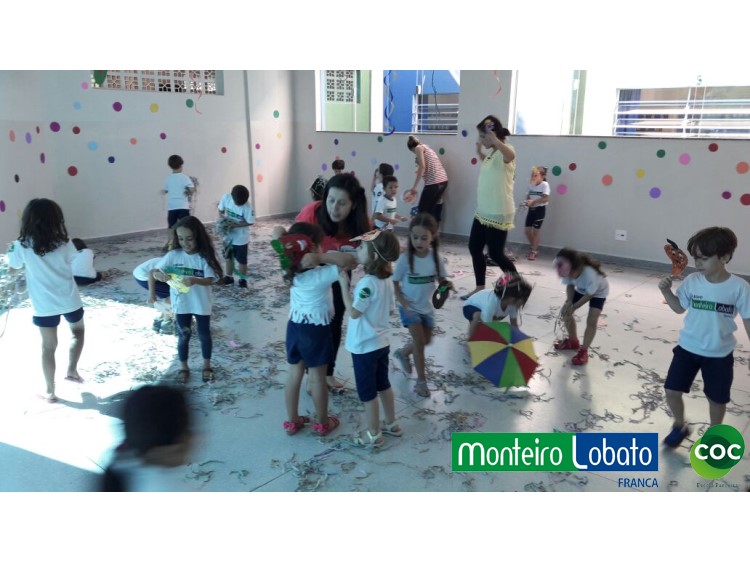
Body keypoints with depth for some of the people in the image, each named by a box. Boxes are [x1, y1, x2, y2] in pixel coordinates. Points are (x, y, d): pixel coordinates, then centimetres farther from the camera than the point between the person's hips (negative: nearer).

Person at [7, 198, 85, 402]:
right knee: (78, 331, 29)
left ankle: (50, 392, 20)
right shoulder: (63, 243, -9)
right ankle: (71, 370, 26)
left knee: (49, 347, 11)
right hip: (69, 300, 0)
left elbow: (12, 267, 7)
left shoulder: (22, 246, -10)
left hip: (44, 305, 0)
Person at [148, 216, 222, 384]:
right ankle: (183, 367, 34)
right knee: (183, 336, 15)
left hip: (201, 304, -1)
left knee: (204, 335, 15)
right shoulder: (173, 255, -10)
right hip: (181, 304, 1)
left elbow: (210, 280, -20)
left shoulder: (204, 257, -15)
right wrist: (154, 285, -25)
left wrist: (195, 280, -39)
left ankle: (207, 365, 36)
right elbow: (153, 272, -7)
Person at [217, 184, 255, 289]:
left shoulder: (247, 207, -28)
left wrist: (234, 225, -25)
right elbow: (221, 210, 1)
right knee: (228, 257, 19)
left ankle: (243, 280, 27)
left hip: (241, 237, -5)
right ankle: (229, 277, 36)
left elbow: (250, 222, -20)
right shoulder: (226, 197, -15)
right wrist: (223, 219, -18)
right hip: (228, 234, 5)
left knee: (241, 260, 9)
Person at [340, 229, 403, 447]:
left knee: (367, 391, 8)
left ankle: (373, 434, 21)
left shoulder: (367, 284, -27)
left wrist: (344, 284, -19)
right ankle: (391, 424, 37)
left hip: (364, 346, -8)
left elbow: (353, 312, -23)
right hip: (381, 342, 8)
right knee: (383, 384, 23)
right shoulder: (386, 281, 0)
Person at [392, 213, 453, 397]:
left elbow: (442, 279, 0)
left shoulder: (436, 258, -11)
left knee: (426, 341, 17)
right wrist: (401, 300, -21)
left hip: (427, 307, 4)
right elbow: (395, 282, -9)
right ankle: (421, 381, 8)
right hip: (410, 308, -4)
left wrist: (448, 285, -22)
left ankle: (402, 353, 47)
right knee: (419, 342, -7)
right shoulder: (405, 259, -19)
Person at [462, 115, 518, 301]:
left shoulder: (505, 150, -17)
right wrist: (480, 152, 21)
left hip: (499, 214, -9)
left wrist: (493, 138, -40)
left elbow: (510, 155, -44)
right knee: (474, 248, 11)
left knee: (496, 254, -1)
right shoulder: (491, 152, 10)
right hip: (483, 211, 9)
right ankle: (480, 288, 22)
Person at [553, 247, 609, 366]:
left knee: (591, 320, -16)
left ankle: (583, 351, 0)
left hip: (598, 291, -6)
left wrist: (573, 307, -24)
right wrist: (569, 301, -25)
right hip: (581, 289, 6)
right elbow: (570, 285, -11)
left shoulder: (589, 274, -47)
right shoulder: (569, 271, -32)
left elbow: (589, 294, -30)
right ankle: (573, 341, 27)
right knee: (565, 312, 4)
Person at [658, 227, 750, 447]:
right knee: (671, 391, 3)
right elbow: (679, 308, 7)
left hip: (719, 354, -2)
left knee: (717, 398, 15)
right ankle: (680, 426, 32)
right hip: (687, 348, 2)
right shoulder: (692, 281, -8)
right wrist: (666, 291, -10)